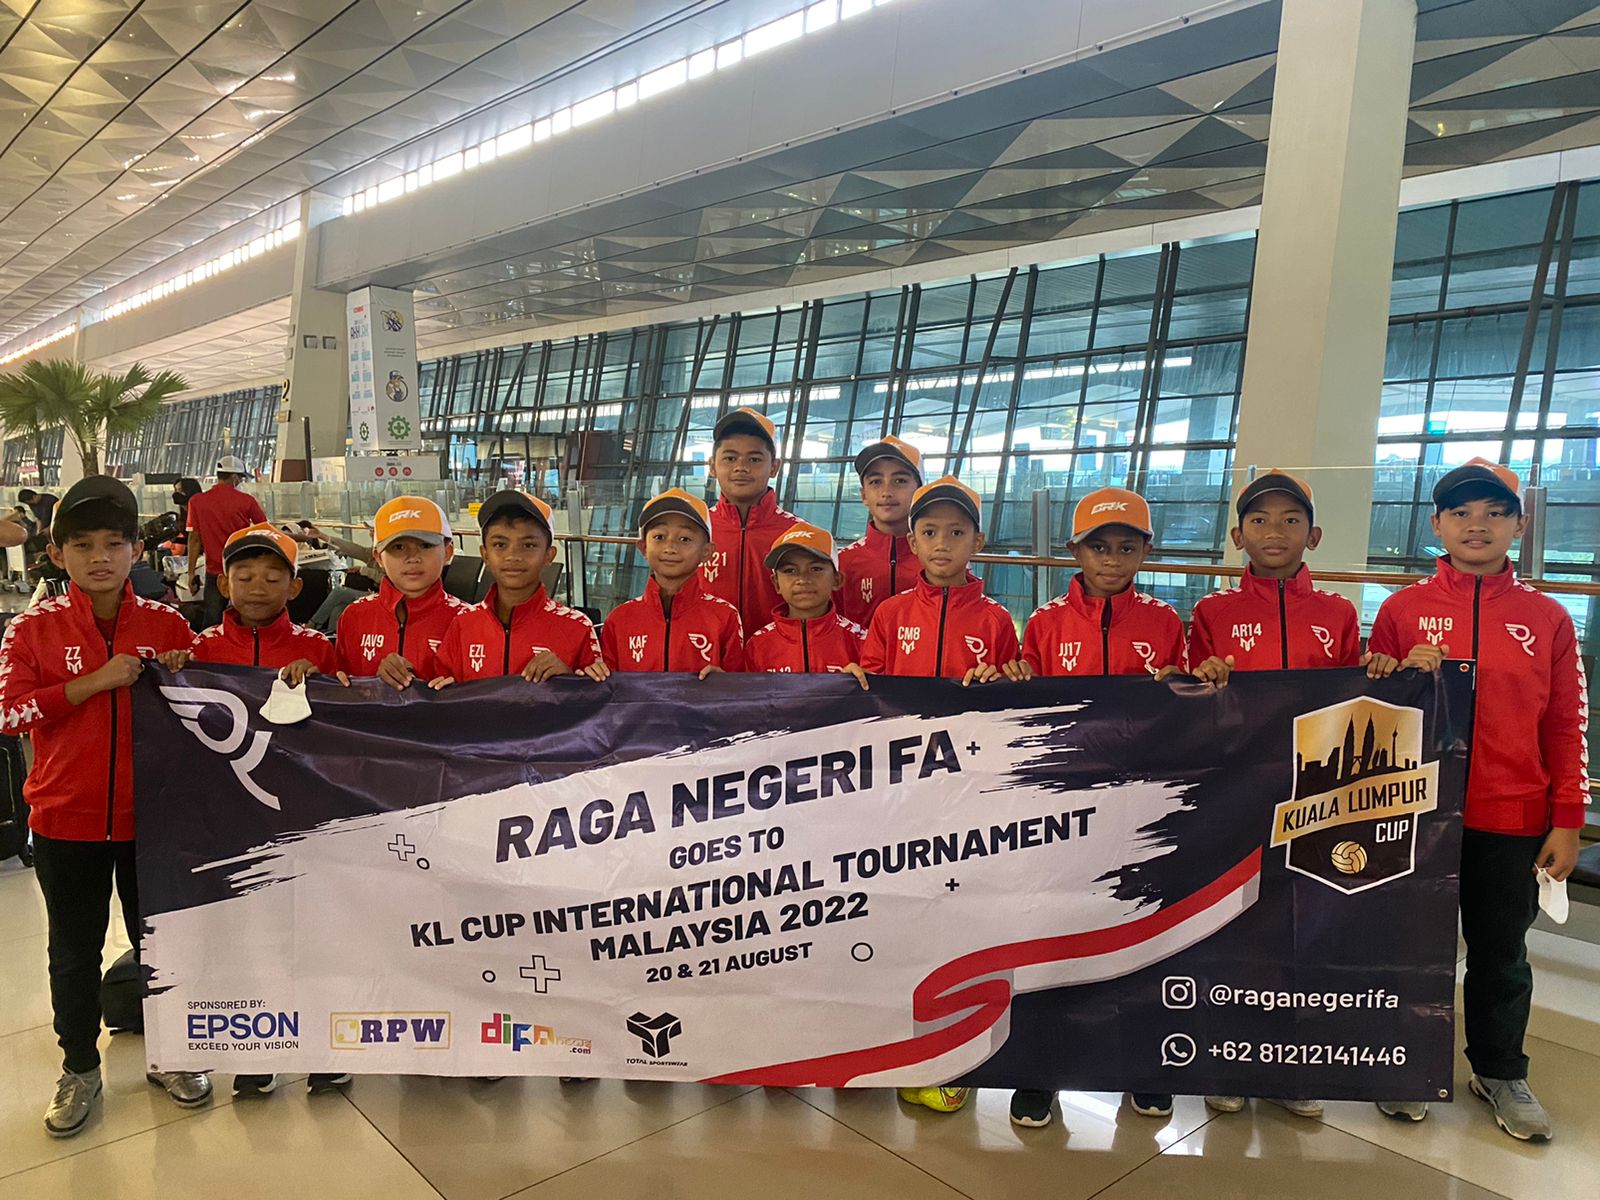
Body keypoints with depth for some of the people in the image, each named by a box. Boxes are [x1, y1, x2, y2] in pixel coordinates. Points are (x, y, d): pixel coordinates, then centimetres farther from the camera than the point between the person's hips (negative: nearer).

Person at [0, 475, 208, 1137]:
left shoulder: (168, 625, -2)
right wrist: (93, 683, -22)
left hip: (151, 815, 1)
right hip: (65, 818, 0)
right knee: (74, 951, 15)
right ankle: (79, 1068, 34)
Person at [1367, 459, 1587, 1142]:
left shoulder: (1547, 619, 3)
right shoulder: (1402, 610, 0)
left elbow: (1565, 728, 4)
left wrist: (1566, 822, 0)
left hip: (1513, 822, 1)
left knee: (1501, 953, 14)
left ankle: (1500, 1072, 34)